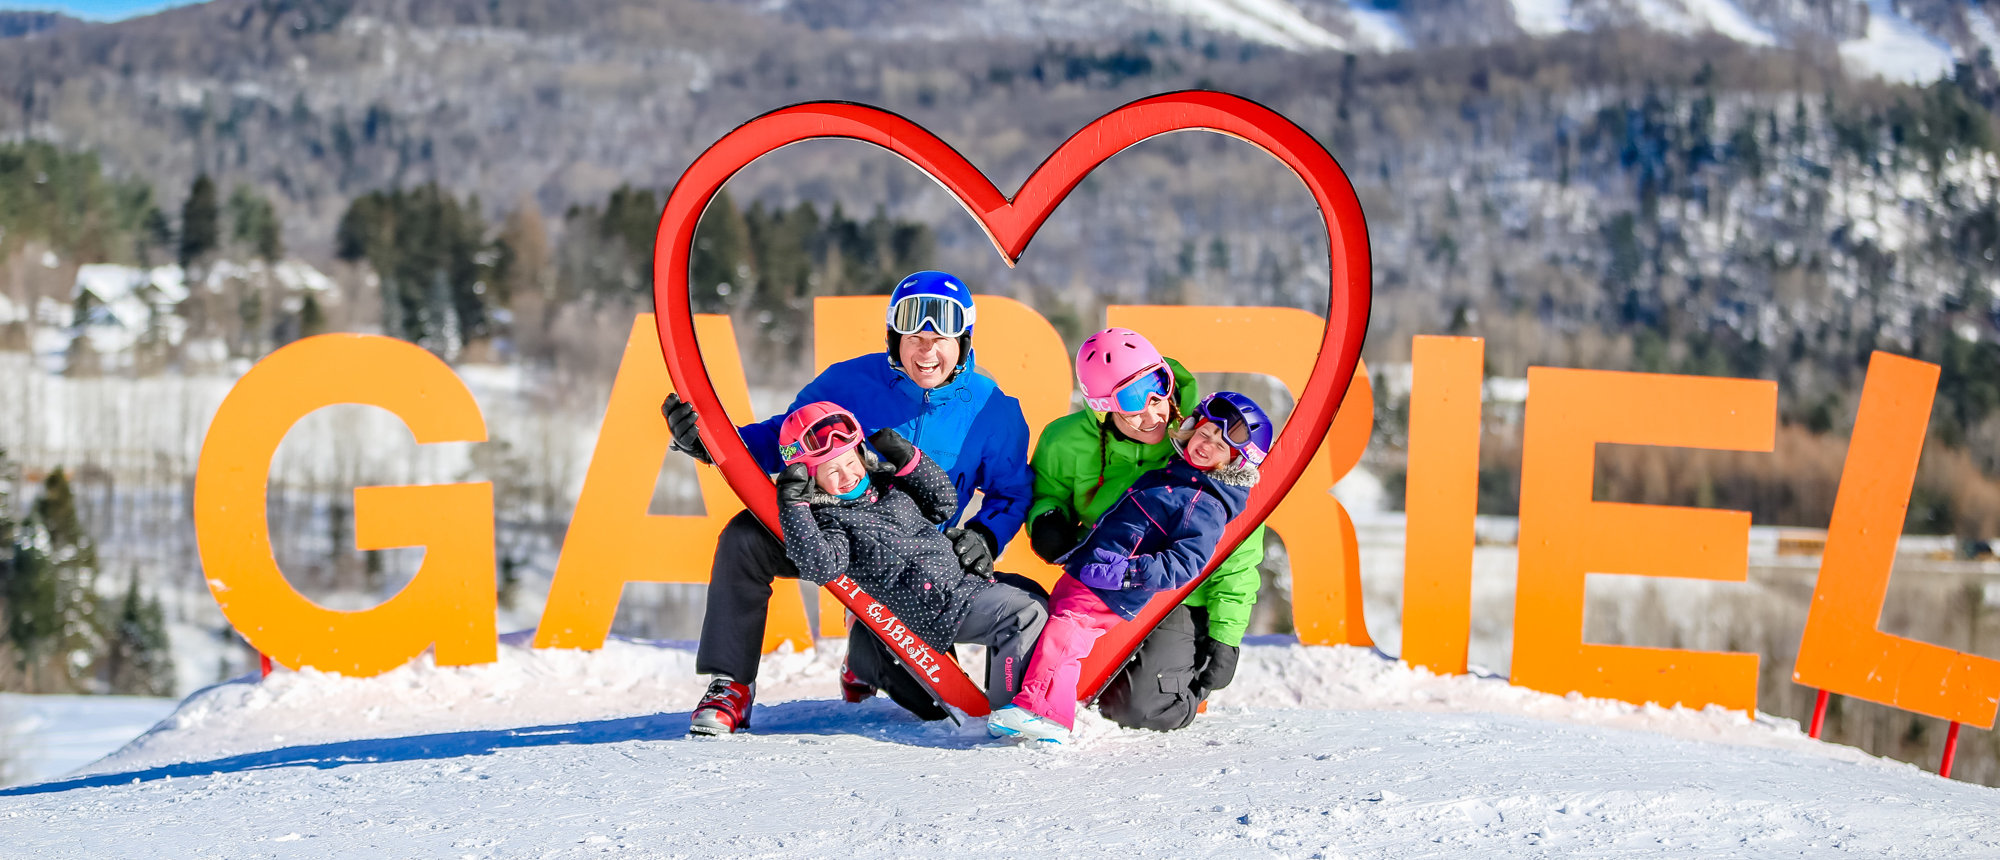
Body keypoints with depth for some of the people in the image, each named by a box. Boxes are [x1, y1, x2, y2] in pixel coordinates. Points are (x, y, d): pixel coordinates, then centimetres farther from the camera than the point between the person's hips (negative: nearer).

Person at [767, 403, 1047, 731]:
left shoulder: (886, 483, 13)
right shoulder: (830, 520, -10)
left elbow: (942, 505, 18)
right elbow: (821, 566, -29)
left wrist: (907, 457, 7)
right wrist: (793, 505, -30)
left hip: (963, 577, 9)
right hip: (944, 610, -9)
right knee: (1030, 614, -21)